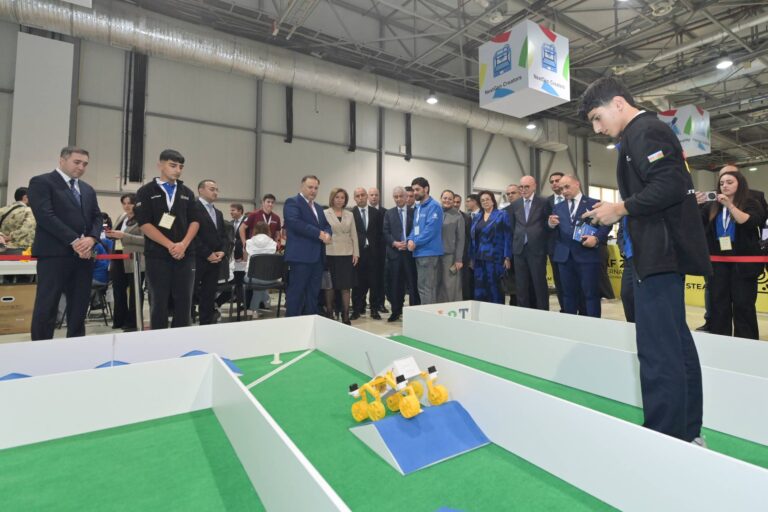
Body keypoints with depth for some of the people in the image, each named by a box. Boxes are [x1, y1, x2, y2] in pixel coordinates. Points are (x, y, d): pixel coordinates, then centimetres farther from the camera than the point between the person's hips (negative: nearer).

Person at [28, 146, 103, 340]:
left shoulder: (87, 189, 19)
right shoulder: (41, 182, -1)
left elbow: (97, 217, 13)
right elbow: (45, 216, -12)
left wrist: (91, 238, -7)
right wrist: (74, 241, -17)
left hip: (84, 254, 6)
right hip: (54, 253, -6)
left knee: (79, 307, 9)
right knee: (47, 307, -2)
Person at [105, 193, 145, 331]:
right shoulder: (121, 217, 16)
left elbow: (145, 239, -20)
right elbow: (118, 237, 24)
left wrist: (123, 235, -23)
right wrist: (111, 235, 2)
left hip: (134, 261, -8)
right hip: (118, 260, 8)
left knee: (134, 292, 2)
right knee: (118, 291, 13)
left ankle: (132, 323, 10)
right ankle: (119, 321, 25)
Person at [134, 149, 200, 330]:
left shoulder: (187, 193, 13)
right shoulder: (146, 191, 3)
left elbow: (194, 221, 7)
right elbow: (144, 224, -6)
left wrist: (183, 244, -9)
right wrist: (170, 245, -13)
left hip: (185, 255, 3)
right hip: (158, 255, -3)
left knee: (184, 302, 3)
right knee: (159, 303, 3)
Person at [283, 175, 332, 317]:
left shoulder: (318, 208, 23)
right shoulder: (292, 202, -3)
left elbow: (326, 225, 19)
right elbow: (295, 223, -18)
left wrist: (327, 234, -6)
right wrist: (319, 234, -18)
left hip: (317, 256, 8)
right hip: (301, 256, -8)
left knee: (313, 294, 11)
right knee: (296, 293, -4)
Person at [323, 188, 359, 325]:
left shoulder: (350, 215, 12)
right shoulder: (325, 213, 1)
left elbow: (354, 235, 11)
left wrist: (356, 253, 3)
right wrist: (322, 252, -9)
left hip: (347, 254, 3)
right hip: (330, 254, -3)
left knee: (346, 286, 3)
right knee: (330, 285, 4)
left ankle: (346, 316, 10)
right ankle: (329, 314, 17)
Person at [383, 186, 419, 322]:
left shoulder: (414, 212, 6)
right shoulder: (389, 213, 11)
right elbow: (386, 233, 5)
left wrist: (409, 243, -12)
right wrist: (395, 243, -11)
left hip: (410, 252, -1)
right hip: (394, 252, 2)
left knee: (413, 283, 0)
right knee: (395, 284, 6)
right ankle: (396, 311, 16)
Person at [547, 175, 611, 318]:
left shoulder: (594, 204, 4)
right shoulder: (558, 207, 15)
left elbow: (606, 224, -3)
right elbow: (554, 232, 9)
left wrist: (596, 238, -20)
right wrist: (551, 225, -14)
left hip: (588, 255, -3)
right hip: (565, 256, 4)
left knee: (591, 294, 1)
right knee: (568, 294, 10)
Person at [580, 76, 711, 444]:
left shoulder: (645, 131, -9)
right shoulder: (645, 133, 22)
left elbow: (670, 186, -21)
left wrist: (620, 209, -13)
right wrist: (617, 213, 11)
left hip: (659, 254, -11)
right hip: (663, 251, 11)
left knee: (657, 349, -8)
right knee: (675, 342, 15)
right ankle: (687, 434, 27)